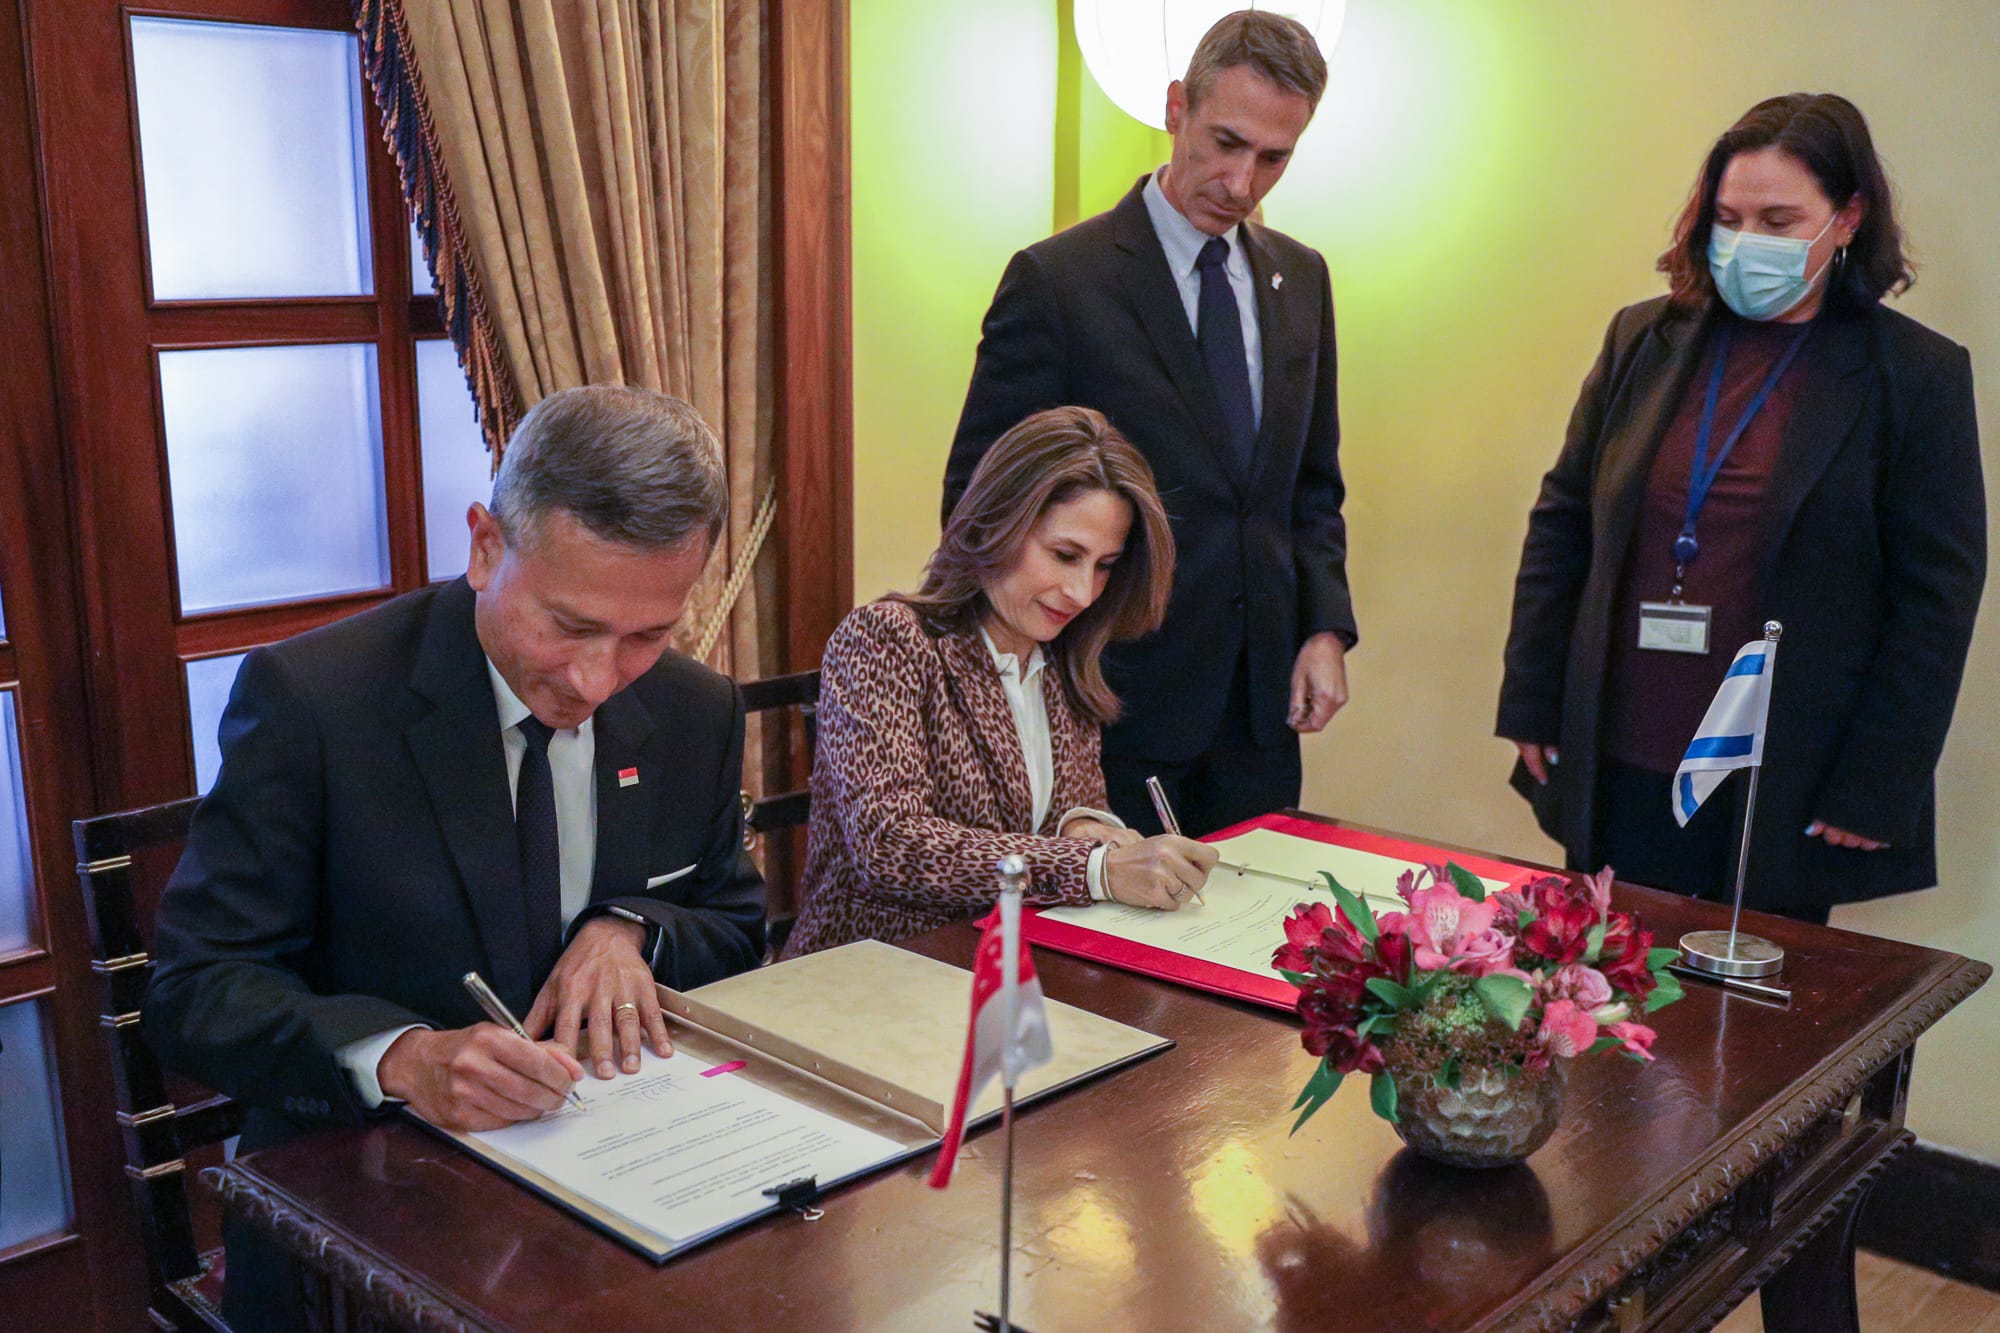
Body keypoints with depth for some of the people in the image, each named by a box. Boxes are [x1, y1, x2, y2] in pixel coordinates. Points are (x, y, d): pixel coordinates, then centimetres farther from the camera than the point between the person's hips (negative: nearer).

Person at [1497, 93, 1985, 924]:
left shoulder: (1916, 375, -3)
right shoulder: (1644, 339, 6)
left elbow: (1938, 598, -3)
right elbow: (1561, 523, 9)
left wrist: (1876, 789, -7)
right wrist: (1532, 701, 5)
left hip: (1786, 796, -2)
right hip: (1619, 776, 3)